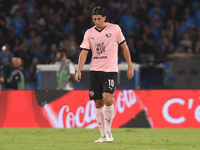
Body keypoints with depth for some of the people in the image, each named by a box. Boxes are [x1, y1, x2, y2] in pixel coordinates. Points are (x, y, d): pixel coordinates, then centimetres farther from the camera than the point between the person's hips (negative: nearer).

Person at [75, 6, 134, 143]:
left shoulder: (114, 29, -1)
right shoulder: (89, 33, 6)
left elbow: (124, 47, 6)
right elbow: (84, 52, 3)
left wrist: (130, 66, 4)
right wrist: (79, 70, -9)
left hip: (110, 70, -4)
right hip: (95, 70, 4)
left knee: (107, 99, -21)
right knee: (98, 103, 4)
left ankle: (108, 130, -4)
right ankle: (103, 135, 13)